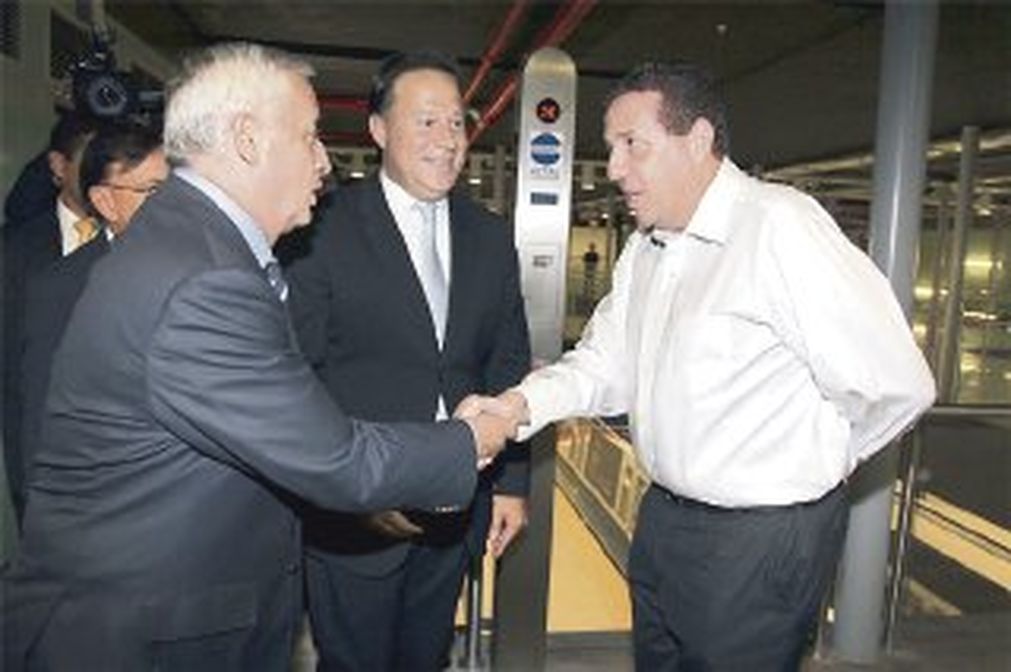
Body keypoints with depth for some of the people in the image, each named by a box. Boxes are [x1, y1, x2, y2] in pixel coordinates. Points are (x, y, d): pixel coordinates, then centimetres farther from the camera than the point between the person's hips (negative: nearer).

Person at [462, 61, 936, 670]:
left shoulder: (780, 226, -22)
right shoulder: (645, 249, 7)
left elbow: (896, 387, -23)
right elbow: (607, 363, 6)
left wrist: (813, 465, -7)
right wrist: (522, 403, -12)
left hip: (763, 541, -8)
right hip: (663, 519, 8)